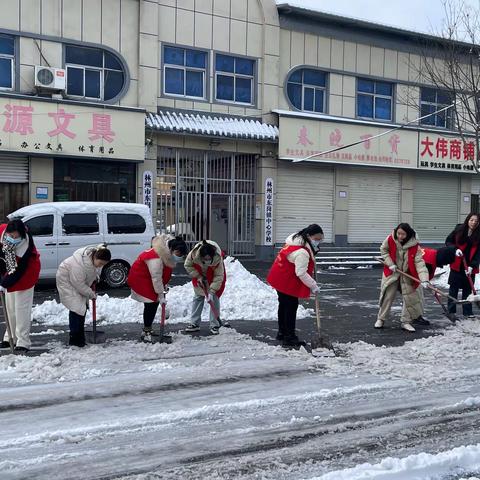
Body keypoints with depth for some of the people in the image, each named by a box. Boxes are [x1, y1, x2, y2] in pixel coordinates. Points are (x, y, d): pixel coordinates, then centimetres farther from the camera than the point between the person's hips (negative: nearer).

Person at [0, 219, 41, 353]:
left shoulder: (26, 247, -34)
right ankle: (11, 337, 27)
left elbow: (19, 271, -29)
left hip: (24, 277, -6)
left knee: (22, 309, -7)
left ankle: (23, 343, -3)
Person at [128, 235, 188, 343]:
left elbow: (164, 273, 7)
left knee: (155, 302, 10)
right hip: (140, 278, -10)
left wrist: (163, 286, 4)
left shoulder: (169, 254, -5)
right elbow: (156, 277, -31)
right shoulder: (156, 257, -36)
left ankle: (147, 329, 22)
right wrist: (161, 295, -26)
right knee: (150, 303, -14)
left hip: (149, 278, 10)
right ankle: (146, 332, -7)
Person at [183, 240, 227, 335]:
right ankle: (195, 324, 12)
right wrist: (198, 277, -19)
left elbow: (218, 276, -31)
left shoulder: (218, 257, -39)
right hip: (199, 275, 2)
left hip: (214, 276, -2)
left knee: (214, 298, -7)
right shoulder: (194, 254, -35)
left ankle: (215, 325, -1)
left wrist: (211, 291, -34)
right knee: (198, 297, 5)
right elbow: (188, 266, -15)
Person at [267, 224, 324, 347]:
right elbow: (301, 273, -29)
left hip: (280, 279, 11)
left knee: (284, 305, 20)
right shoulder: (302, 252, -28)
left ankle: (282, 333, 33)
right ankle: (289, 337, -1)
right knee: (291, 307, -5)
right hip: (287, 282, -11)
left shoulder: (296, 241, 5)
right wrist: (313, 286, -20)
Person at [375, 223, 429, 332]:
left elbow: (419, 262, -27)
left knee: (410, 297, 1)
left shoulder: (414, 246, -21)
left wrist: (424, 279, -38)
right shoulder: (390, 240, -18)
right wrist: (390, 264, -12)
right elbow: (383, 250, 0)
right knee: (387, 296, 2)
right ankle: (381, 319, 17)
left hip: (407, 275, 0)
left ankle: (406, 322, 16)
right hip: (391, 272, 0)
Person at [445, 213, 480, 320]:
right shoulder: (459, 230, -3)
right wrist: (455, 249, -12)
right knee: (454, 288, 4)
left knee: (468, 289, 7)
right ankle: (451, 311, 12)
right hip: (457, 265, 0)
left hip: (470, 267, 0)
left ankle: (467, 312, 16)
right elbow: (448, 241, 7)